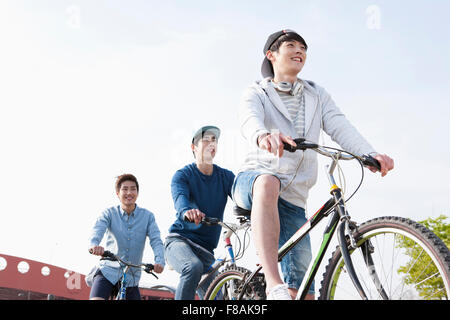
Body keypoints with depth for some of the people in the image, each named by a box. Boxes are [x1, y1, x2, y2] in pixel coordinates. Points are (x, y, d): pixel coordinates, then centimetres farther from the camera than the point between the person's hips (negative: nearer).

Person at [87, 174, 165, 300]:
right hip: (108, 272, -2)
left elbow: (156, 240, -9)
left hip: (131, 277, 2)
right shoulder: (109, 213, -2)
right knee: (96, 298, -23)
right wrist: (94, 245, -43)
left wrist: (159, 261, -29)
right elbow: (97, 230, -19)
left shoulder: (147, 216, 1)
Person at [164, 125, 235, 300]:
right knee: (194, 267, -36)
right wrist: (187, 212, -50)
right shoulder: (183, 175, -4)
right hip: (179, 240, -5)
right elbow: (180, 198, -25)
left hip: (205, 249, 5)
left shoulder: (226, 176, 7)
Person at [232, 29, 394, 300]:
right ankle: (274, 287, -51)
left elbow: (340, 127, 1)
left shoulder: (317, 95, 18)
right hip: (252, 183, -4)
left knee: (302, 286, -8)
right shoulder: (257, 94, 6)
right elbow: (249, 119, -18)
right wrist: (263, 135, -44)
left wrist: (371, 154, -20)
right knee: (268, 182, -42)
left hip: (292, 199, 4)